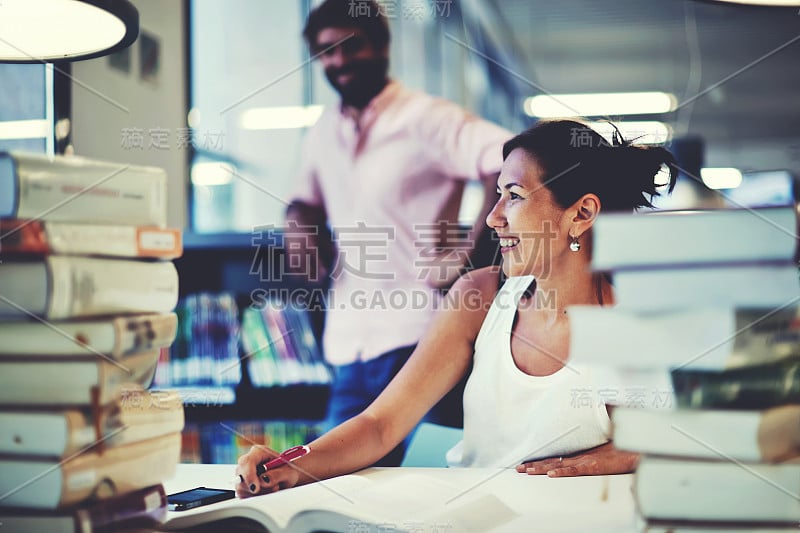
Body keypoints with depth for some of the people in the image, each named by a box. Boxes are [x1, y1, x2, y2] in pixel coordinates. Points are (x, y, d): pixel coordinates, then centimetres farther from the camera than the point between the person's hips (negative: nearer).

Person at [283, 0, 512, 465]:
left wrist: (470, 258, -24)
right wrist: (300, 221, 8)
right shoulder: (323, 134, 14)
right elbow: (307, 197, 31)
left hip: (416, 340, -7)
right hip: (349, 348, 7)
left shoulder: (425, 119, -8)